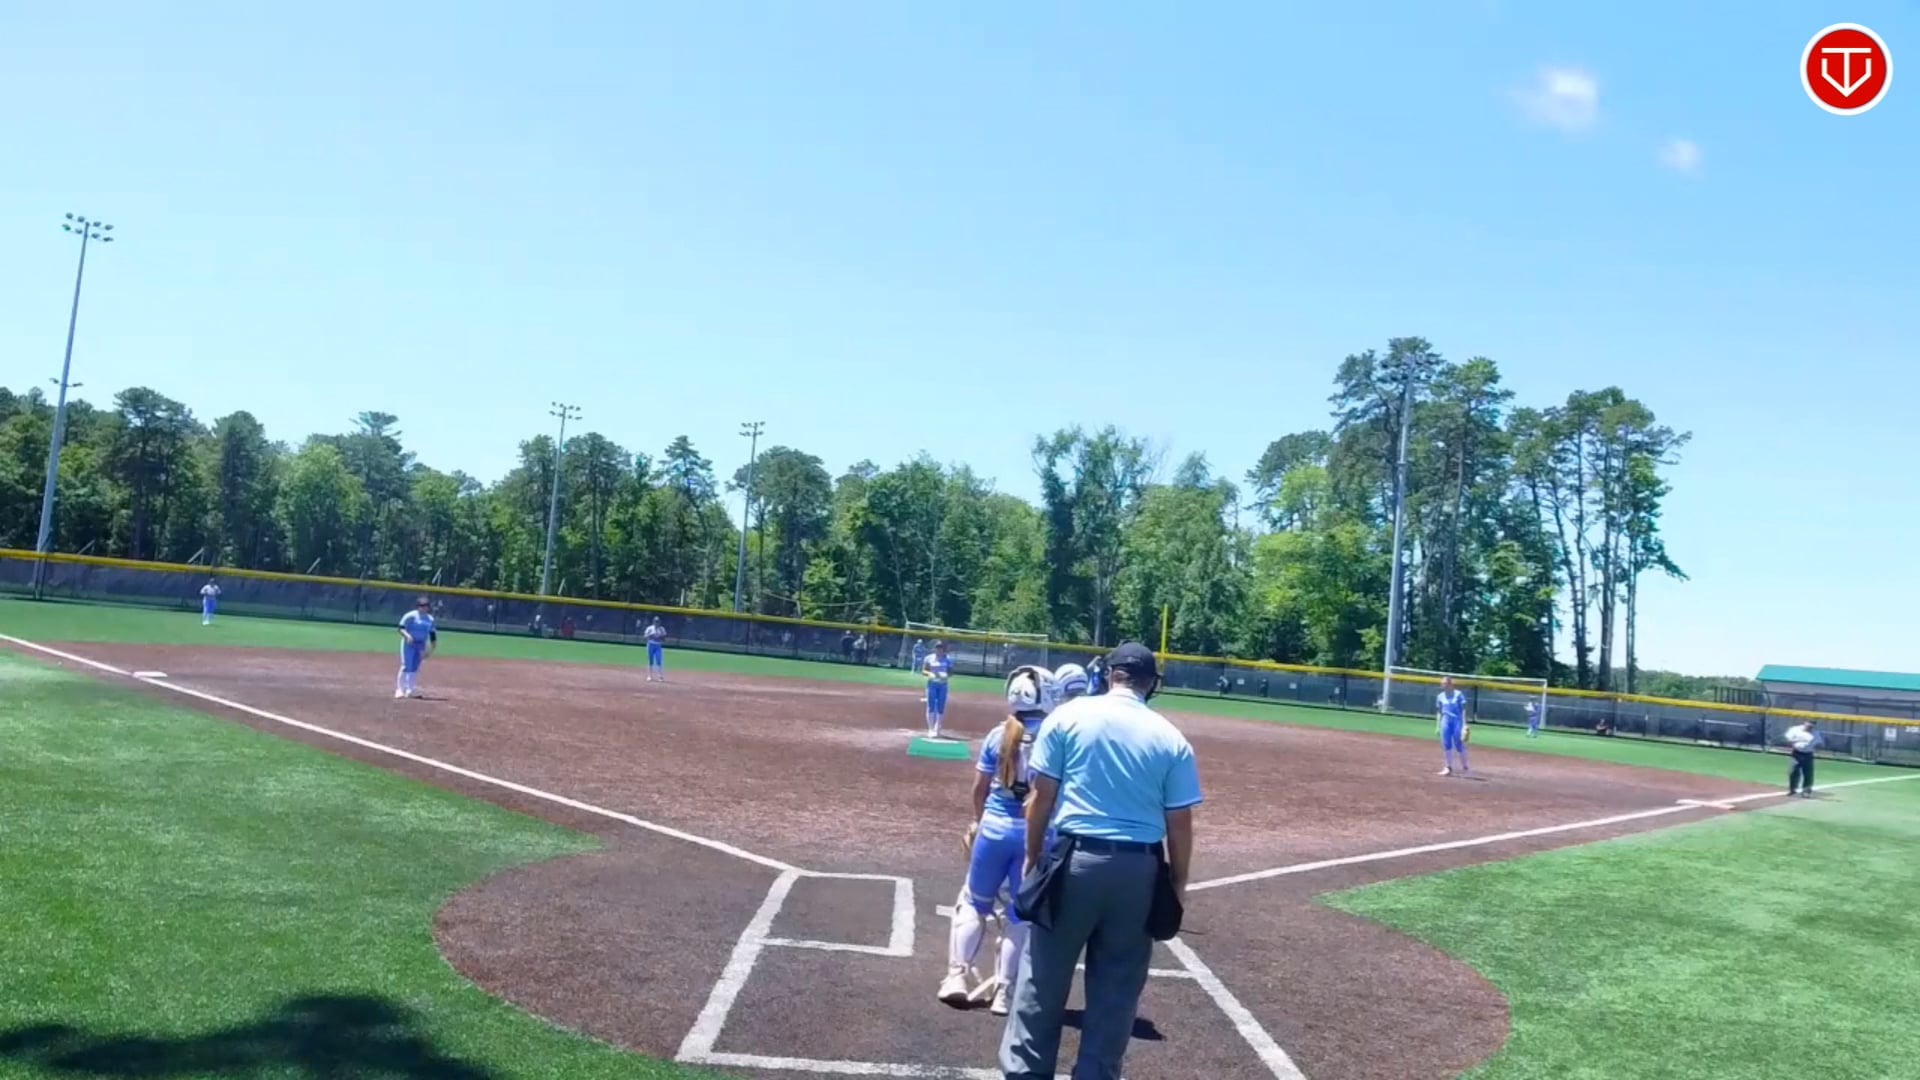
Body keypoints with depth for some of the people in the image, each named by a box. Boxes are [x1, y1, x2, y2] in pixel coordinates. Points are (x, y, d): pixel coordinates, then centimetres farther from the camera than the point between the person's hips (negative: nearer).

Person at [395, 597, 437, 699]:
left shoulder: (430, 619, 7)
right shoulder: (410, 616, -8)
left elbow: (432, 634, 12)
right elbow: (401, 628, -12)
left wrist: (431, 648, 8)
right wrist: (407, 636, -30)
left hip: (421, 645, 5)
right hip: (409, 643, -5)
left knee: (415, 667, 7)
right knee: (406, 666, -8)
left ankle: (409, 690, 13)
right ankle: (400, 689, -1)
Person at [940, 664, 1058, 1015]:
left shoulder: (998, 736, -3)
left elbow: (979, 788, 4)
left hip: (995, 828, 1)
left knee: (974, 901, 19)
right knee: (1021, 912, 11)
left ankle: (958, 976, 14)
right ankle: (1004, 991, 14)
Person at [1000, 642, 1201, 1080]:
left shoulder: (1069, 715, -2)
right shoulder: (1172, 738, 1)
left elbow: (1041, 796, -2)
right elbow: (1180, 823, 1)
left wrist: (1032, 856, 9)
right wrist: (1177, 884, 12)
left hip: (1074, 858, -1)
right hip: (1139, 869, 1)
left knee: (1044, 977, 9)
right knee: (1117, 987, 13)